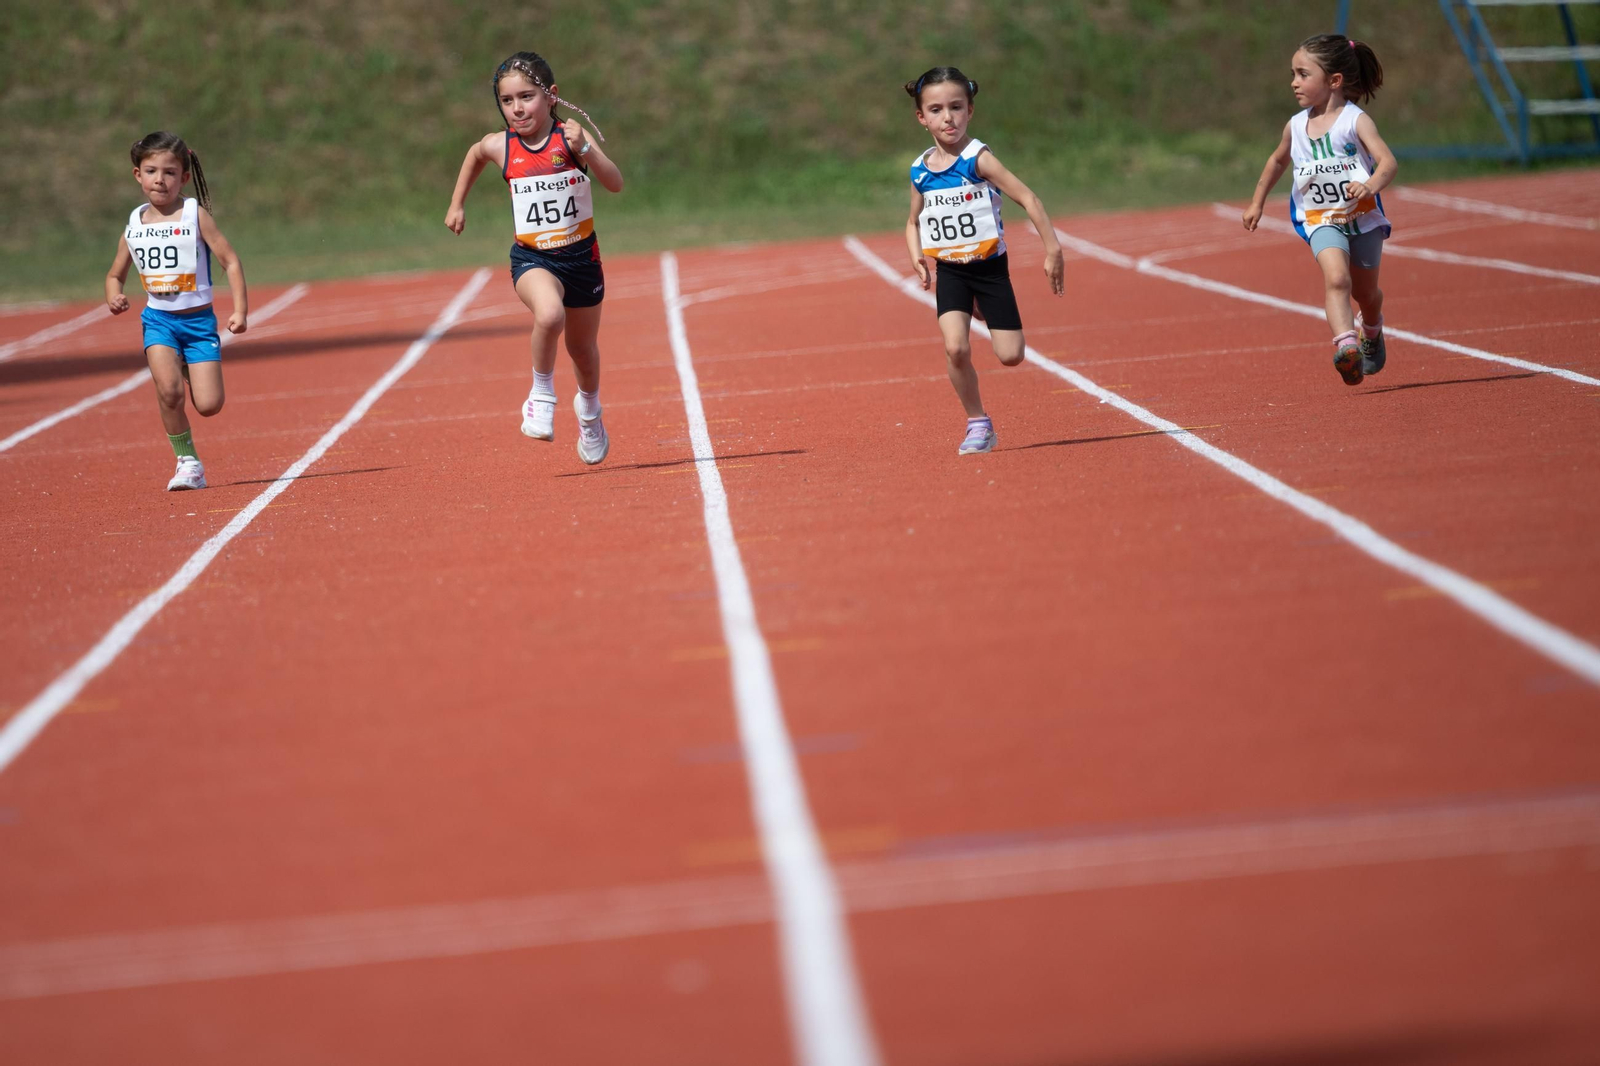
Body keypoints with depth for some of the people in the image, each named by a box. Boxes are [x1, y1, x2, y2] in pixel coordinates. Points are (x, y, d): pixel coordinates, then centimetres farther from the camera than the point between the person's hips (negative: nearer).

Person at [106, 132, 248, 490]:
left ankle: (191, 369, 27)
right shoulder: (134, 224, 3)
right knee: (169, 390, -23)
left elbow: (230, 261, -5)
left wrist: (240, 310, -14)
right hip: (158, 319, 2)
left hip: (199, 319, -2)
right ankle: (187, 463, -4)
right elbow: (115, 274, 15)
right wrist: (114, 298, -7)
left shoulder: (195, 215, -6)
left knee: (208, 405, -9)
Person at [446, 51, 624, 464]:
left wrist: (584, 150, -36)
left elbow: (616, 184, -23)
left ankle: (589, 408, 50)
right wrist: (457, 204, 24)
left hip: (581, 256, 1)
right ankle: (542, 397, -10)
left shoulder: (571, 136, -11)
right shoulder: (500, 146, -5)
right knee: (549, 315, -34)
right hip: (532, 259, -1)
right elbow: (475, 153, 21)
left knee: (582, 347, 18)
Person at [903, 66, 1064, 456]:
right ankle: (977, 424, 0)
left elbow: (1027, 198, -17)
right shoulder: (920, 171, 0)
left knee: (1011, 355, -3)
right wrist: (916, 256, -2)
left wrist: (1053, 249, -20)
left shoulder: (978, 159, -15)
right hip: (950, 271, 3)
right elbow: (914, 222, 17)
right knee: (956, 349, -19)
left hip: (990, 267, -2)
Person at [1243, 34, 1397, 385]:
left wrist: (1371, 185, -49)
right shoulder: (1296, 126, 1)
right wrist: (1257, 202, 25)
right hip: (1321, 220, 2)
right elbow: (1278, 161, 22)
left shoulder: (1356, 121, -15)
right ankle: (1345, 345, -40)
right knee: (1336, 278, -27)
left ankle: (1371, 332, 50)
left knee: (1366, 292, 17)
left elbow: (1388, 161, -28)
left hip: (1363, 216, -2)